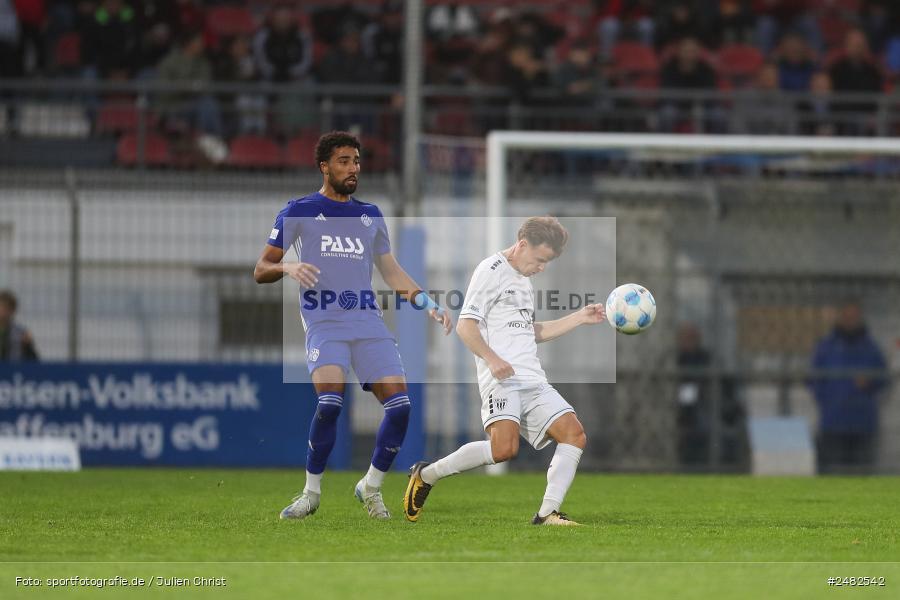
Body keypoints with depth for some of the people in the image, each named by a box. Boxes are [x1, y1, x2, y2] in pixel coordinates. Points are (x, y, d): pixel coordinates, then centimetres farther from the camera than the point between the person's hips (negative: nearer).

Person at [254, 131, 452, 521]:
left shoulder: (370, 215, 20)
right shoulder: (299, 212, 7)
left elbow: (391, 271, 25)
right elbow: (260, 271, 7)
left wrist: (427, 304, 12)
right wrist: (287, 268, -15)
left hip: (368, 320, 4)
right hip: (324, 322, -4)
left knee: (400, 404, -11)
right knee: (331, 400, -27)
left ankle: (371, 487, 9)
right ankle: (311, 492, -9)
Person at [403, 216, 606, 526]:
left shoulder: (523, 280, 25)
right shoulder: (492, 271, -3)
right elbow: (465, 326, -10)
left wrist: (580, 317, 30)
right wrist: (492, 359, -24)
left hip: (532, 379, 9)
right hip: (501, 377, -9)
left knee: (574, 433, -6)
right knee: (504, 447, -26)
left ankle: (547, 513, -6)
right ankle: (426, 475, -8)